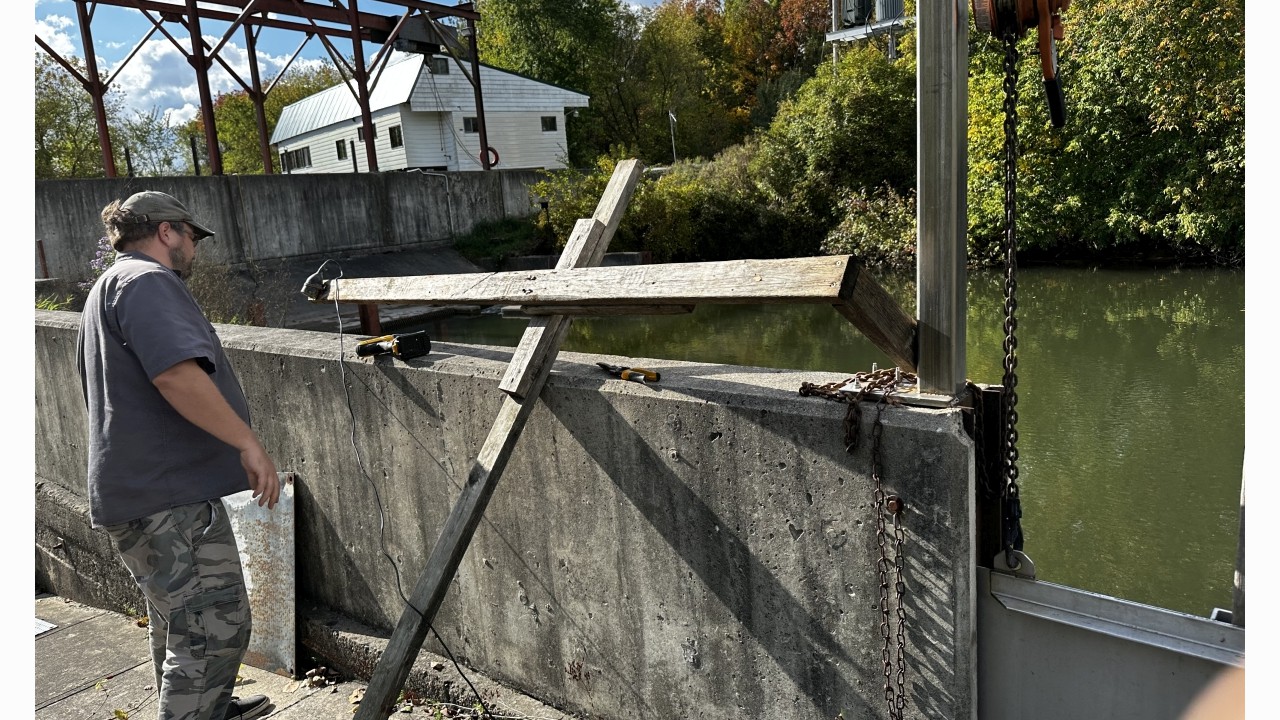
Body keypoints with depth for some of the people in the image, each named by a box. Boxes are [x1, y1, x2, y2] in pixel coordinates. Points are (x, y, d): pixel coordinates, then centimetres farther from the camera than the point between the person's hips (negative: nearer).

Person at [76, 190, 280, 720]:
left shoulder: (108, 288, 23)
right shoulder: (148, 280, -13)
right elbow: (177, 374, -29)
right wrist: (248, 442, -25)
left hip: (140, 492, 12)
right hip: (168, 497, -12)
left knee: (178, 622, 24)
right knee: (214, 629, -9)